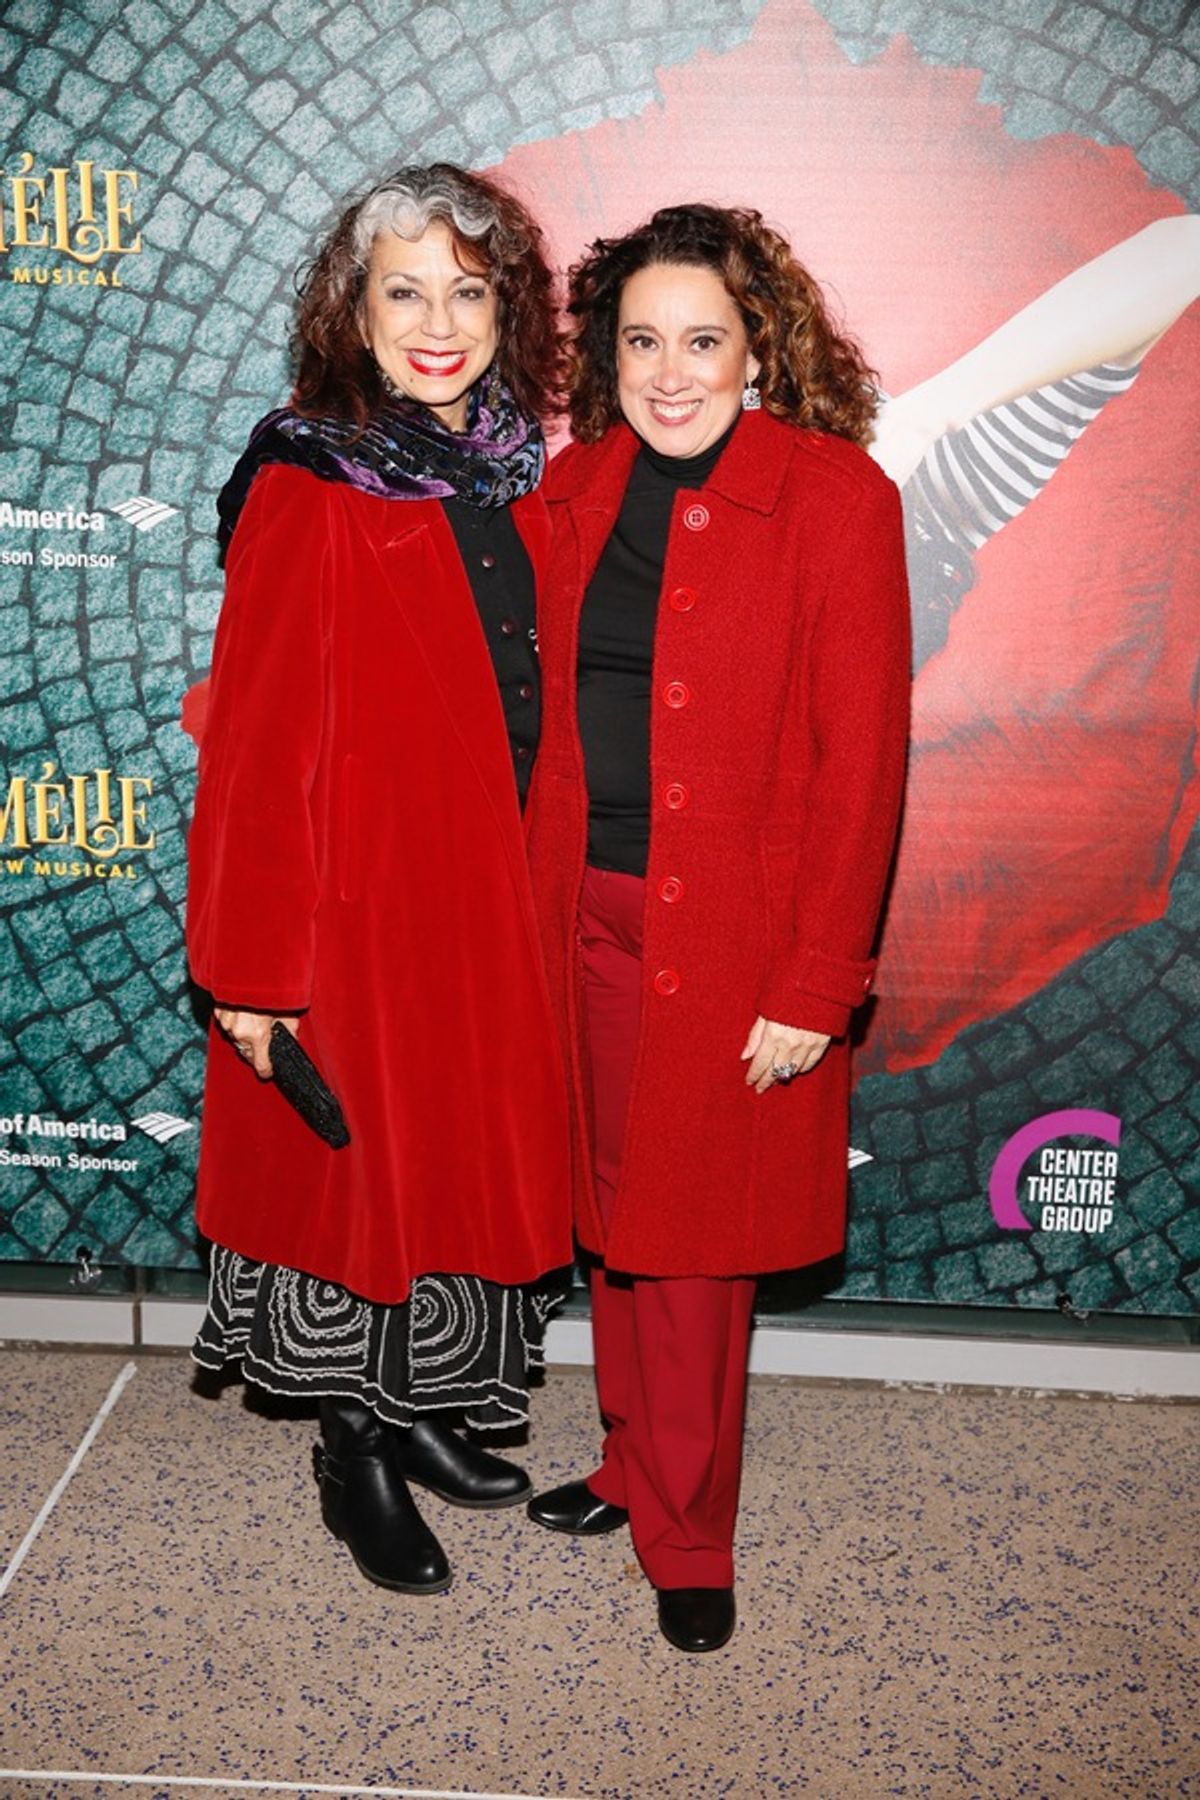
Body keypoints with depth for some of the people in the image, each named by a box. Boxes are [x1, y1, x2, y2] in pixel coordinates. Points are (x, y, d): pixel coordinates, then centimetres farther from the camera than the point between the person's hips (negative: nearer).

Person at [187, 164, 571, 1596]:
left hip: (485, 896, 7)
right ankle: (355, 1458, 29)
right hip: (355, 899, -6)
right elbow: (258, 748, -15)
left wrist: (533, 880, 9)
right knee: (362, 1171, 8)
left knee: (469, 1161, 17)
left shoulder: (507, 482, 5)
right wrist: (250, 969, -15)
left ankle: (423, 1413, 38)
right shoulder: (306, 494, -14)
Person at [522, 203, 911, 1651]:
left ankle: (684, 1531, 27)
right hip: (588, 920, 5)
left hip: (735, 944, -5)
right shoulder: (577, 486, 5)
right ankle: (638, 1466, 39)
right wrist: (543, 905, 5)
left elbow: (860, 759, -12)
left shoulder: (835, 497, -11)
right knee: (616, 1215, 17)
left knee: (693, 1243, 6)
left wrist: (813, 985, -14)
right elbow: (550, 711, 10)